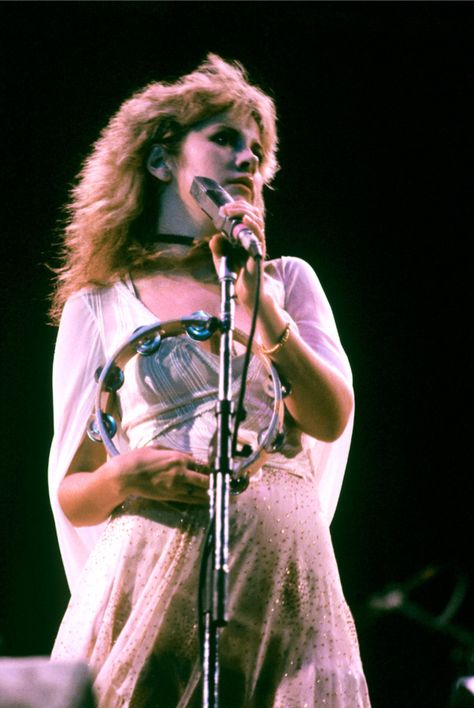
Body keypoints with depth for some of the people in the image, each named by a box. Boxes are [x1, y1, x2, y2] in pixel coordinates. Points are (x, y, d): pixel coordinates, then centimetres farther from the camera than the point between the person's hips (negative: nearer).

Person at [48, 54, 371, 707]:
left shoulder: (288, 280, 16)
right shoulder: (99, 305, 10)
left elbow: (331, 421, 0)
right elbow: (73, 499, 9)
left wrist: (255, 299, -6)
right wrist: (125, 475, -12)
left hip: (288, 581, 2)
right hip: (158, 575, -1)